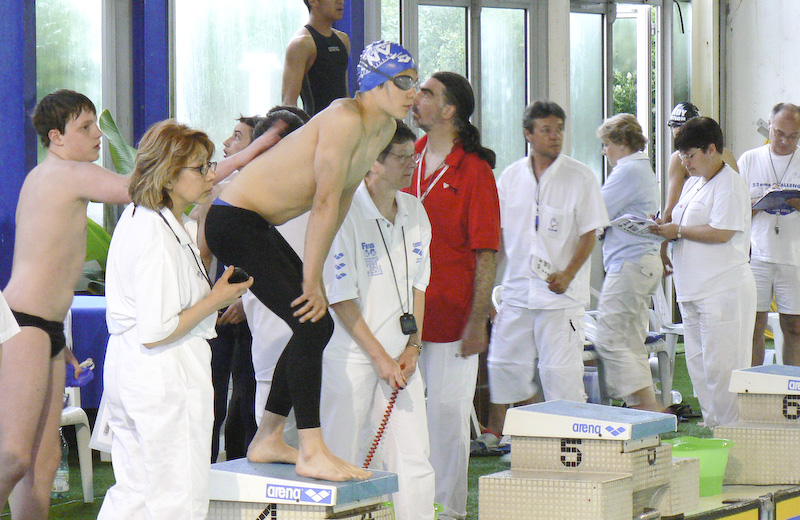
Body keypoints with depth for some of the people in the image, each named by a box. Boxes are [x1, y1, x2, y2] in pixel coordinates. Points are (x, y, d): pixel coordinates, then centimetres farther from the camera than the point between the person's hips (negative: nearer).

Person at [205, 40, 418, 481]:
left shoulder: (384, 129, 7)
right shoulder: (345, 119, -23)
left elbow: (342, 199, 13)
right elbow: (325, 203, -22)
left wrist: (314, 273, 11)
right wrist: (312, 280, -18)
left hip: (259, 226, 10)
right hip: (234, 222, -10)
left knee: (316, 326, 12)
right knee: (312, 323, -16)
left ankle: (267, 441, 22)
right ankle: (312, 453, -15)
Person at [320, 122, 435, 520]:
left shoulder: (414, 211, 9)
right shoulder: (344, 214, -13)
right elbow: (340, 299, -12)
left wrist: (412, 347, 5)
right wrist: (380, 357, -11)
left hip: (400, 355, 6)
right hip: (352, 355, -6)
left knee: (414, 459, 2)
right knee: (343, 461, -1)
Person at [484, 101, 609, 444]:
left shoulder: (580, 177, -2)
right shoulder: (511, 177, 9)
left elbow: (589, 234, -3)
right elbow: (499, 234, 15)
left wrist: (568, 274, -16)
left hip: (561, 294, -4)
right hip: (517, 290, 4)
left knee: (560, 371, -7)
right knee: (504, 365, 8)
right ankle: (496, 433, 20)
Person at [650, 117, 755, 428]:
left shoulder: (729, 184, -10)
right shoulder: (693, 183, 19)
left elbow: (722, 232, -20)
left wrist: (678, 231, -12)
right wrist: (663, 228, 5)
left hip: (723, 289, -10)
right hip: (693, 290, 10)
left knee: (720, 366, -9)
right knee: (698, 364, 11)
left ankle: (731, 428, -4)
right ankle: (711, 423, 18)